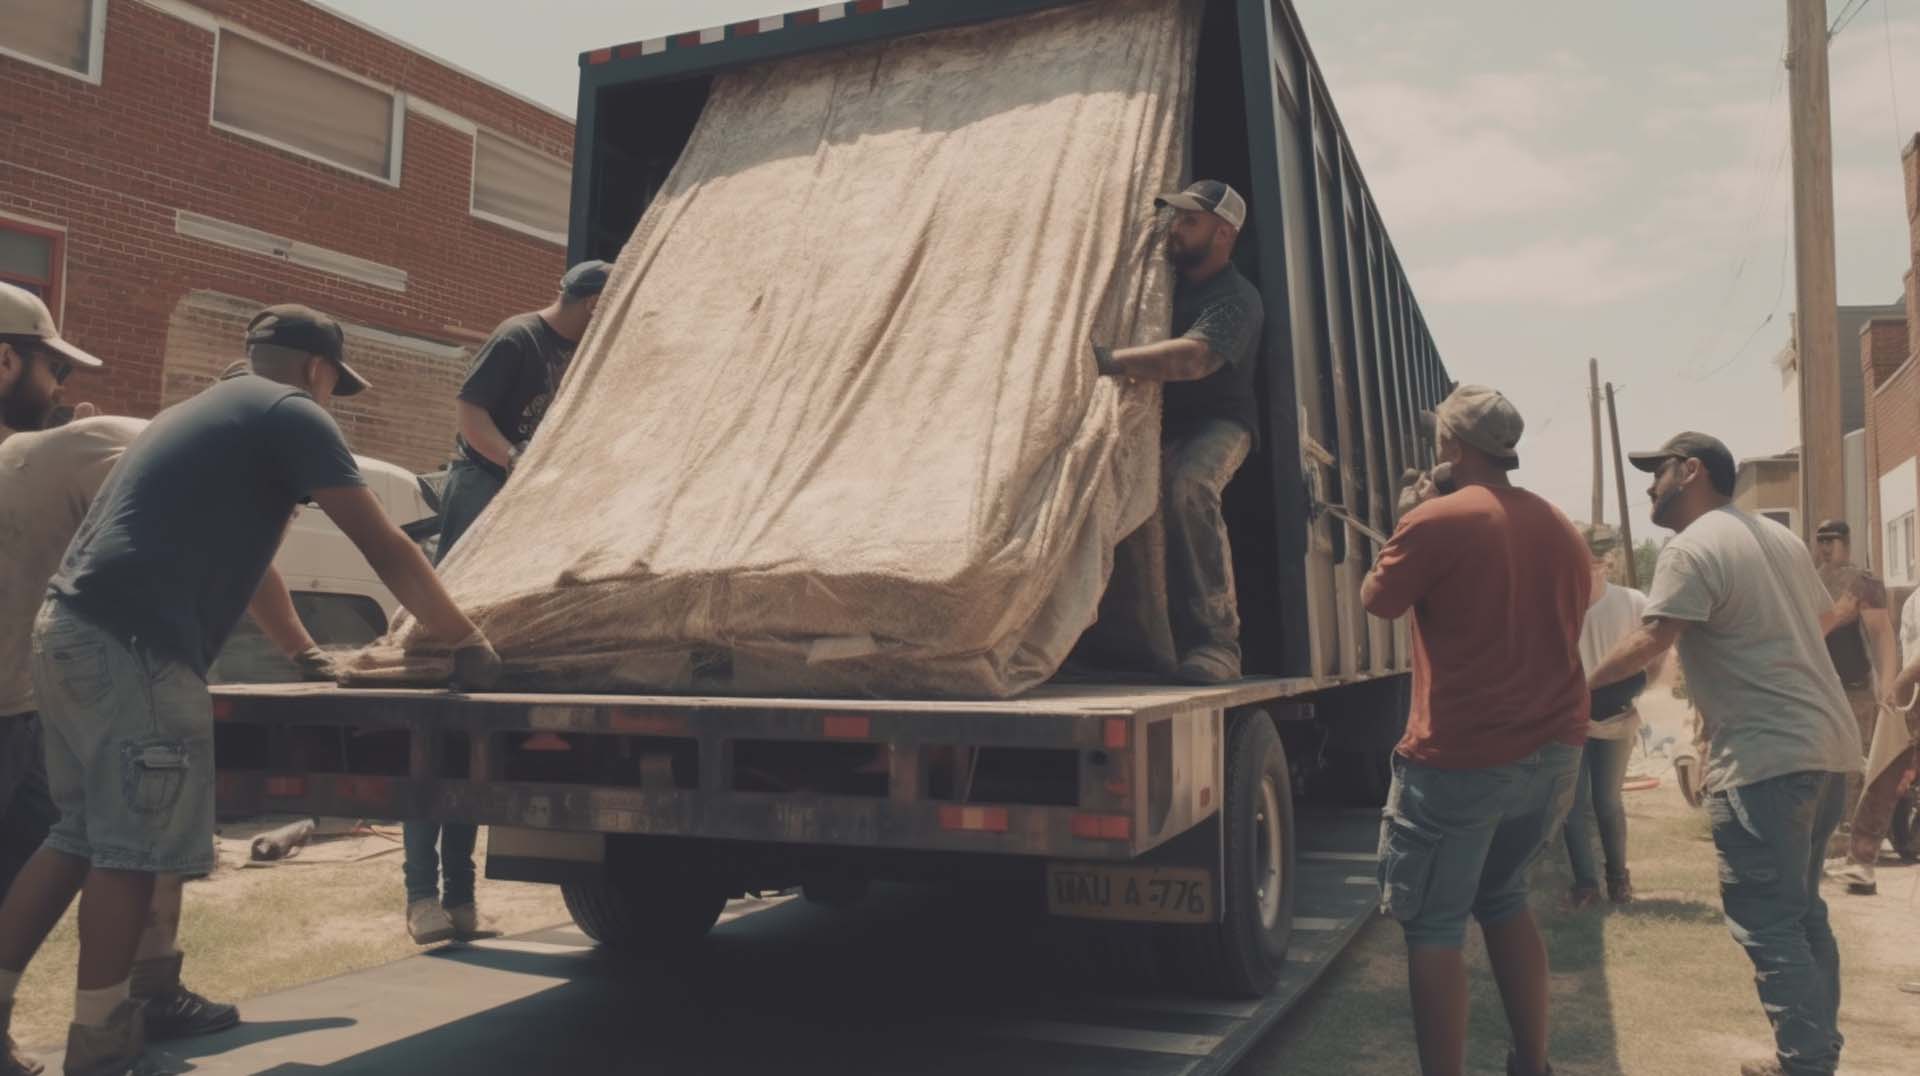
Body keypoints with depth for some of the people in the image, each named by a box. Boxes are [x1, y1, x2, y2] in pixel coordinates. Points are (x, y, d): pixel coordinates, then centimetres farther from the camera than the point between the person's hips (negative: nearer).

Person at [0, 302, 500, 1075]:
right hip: (133, 648, -10)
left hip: (73, 632, 10)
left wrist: (306, 652, 43)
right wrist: (465, 641, 4)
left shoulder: (207, 413, 27)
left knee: (84, 835, 18)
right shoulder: (290, 414, -1)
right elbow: (384, 548, -4)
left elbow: (243, 555, 36)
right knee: (133, 848, 0)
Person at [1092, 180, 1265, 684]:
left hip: (1216, 422, -7)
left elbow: (1193, 358, -31)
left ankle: (1216, 642, -34)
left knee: (1188, 484, -38)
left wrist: (1107, 361, -40)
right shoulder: (1166, 280, 14)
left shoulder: (1236, 299, -12)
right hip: (1158, 422, 7)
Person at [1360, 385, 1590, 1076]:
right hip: (1555, 752, 8)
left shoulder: (1437, 521, -13)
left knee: (1433, 927, 3)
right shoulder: (1562, 530, 9)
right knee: (1503, 898, 24)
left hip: (1462, 759, -7)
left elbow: (1378, 601, 0)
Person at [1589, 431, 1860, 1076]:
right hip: (1829, 745, 10)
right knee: (1800, 912, 18)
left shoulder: (1691, 550, -12)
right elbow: (1824, 618, 29)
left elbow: (1647, 644, -19)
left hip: (1765, 758, -10)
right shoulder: (1779, 537, 16)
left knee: (1767, 925, -4)